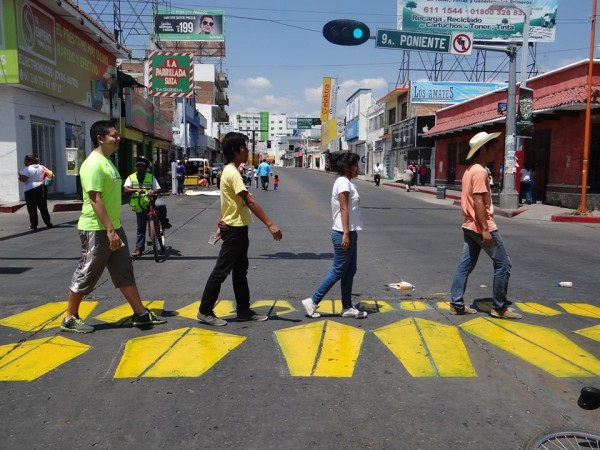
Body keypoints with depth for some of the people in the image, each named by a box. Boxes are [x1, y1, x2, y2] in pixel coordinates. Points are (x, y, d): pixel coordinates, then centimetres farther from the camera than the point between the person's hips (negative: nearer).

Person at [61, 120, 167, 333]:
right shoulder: (94, 164, -17)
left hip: (113, 227, 10)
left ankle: (140, 314, 19)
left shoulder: (107, 162, 14)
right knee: (86, 275, 3)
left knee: (124, 272, 11)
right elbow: (95, 200, -23)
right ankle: (70, 319, 19)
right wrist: (110, 230, -26)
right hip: (97, 230, -10)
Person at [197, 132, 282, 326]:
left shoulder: (230, 171, 13)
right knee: (221, 271, -1)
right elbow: (250, 201, -26)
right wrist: (270, 224, -28)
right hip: (234, 230, -10)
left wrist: (223, 221, 22)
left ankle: (244, 311, 23)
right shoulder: (232, 173, -20)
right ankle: (205, 312, 10)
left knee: (240, 271, 14)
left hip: (237, 228, 10)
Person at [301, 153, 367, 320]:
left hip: (349, 232, 10)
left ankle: (347, 307, 20)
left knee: (349, 271, 12)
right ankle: (312, 301, 3)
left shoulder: (347, 183, 16)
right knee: (338, 271, -4)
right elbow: (343, 209, -20)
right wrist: (346, 234, -24)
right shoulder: (344, 182, -13)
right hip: (343, 234, -10)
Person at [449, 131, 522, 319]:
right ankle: (500, 307, 8)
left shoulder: (470, 170, 14)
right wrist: (485, 230, -23)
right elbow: (478, 202, -22)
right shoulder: (480, 171, -16)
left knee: (465, 265, 9)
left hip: (469, 226, 10)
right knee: (503, 264, 1)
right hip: (482, 226, -10)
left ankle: (457, 304, 11)